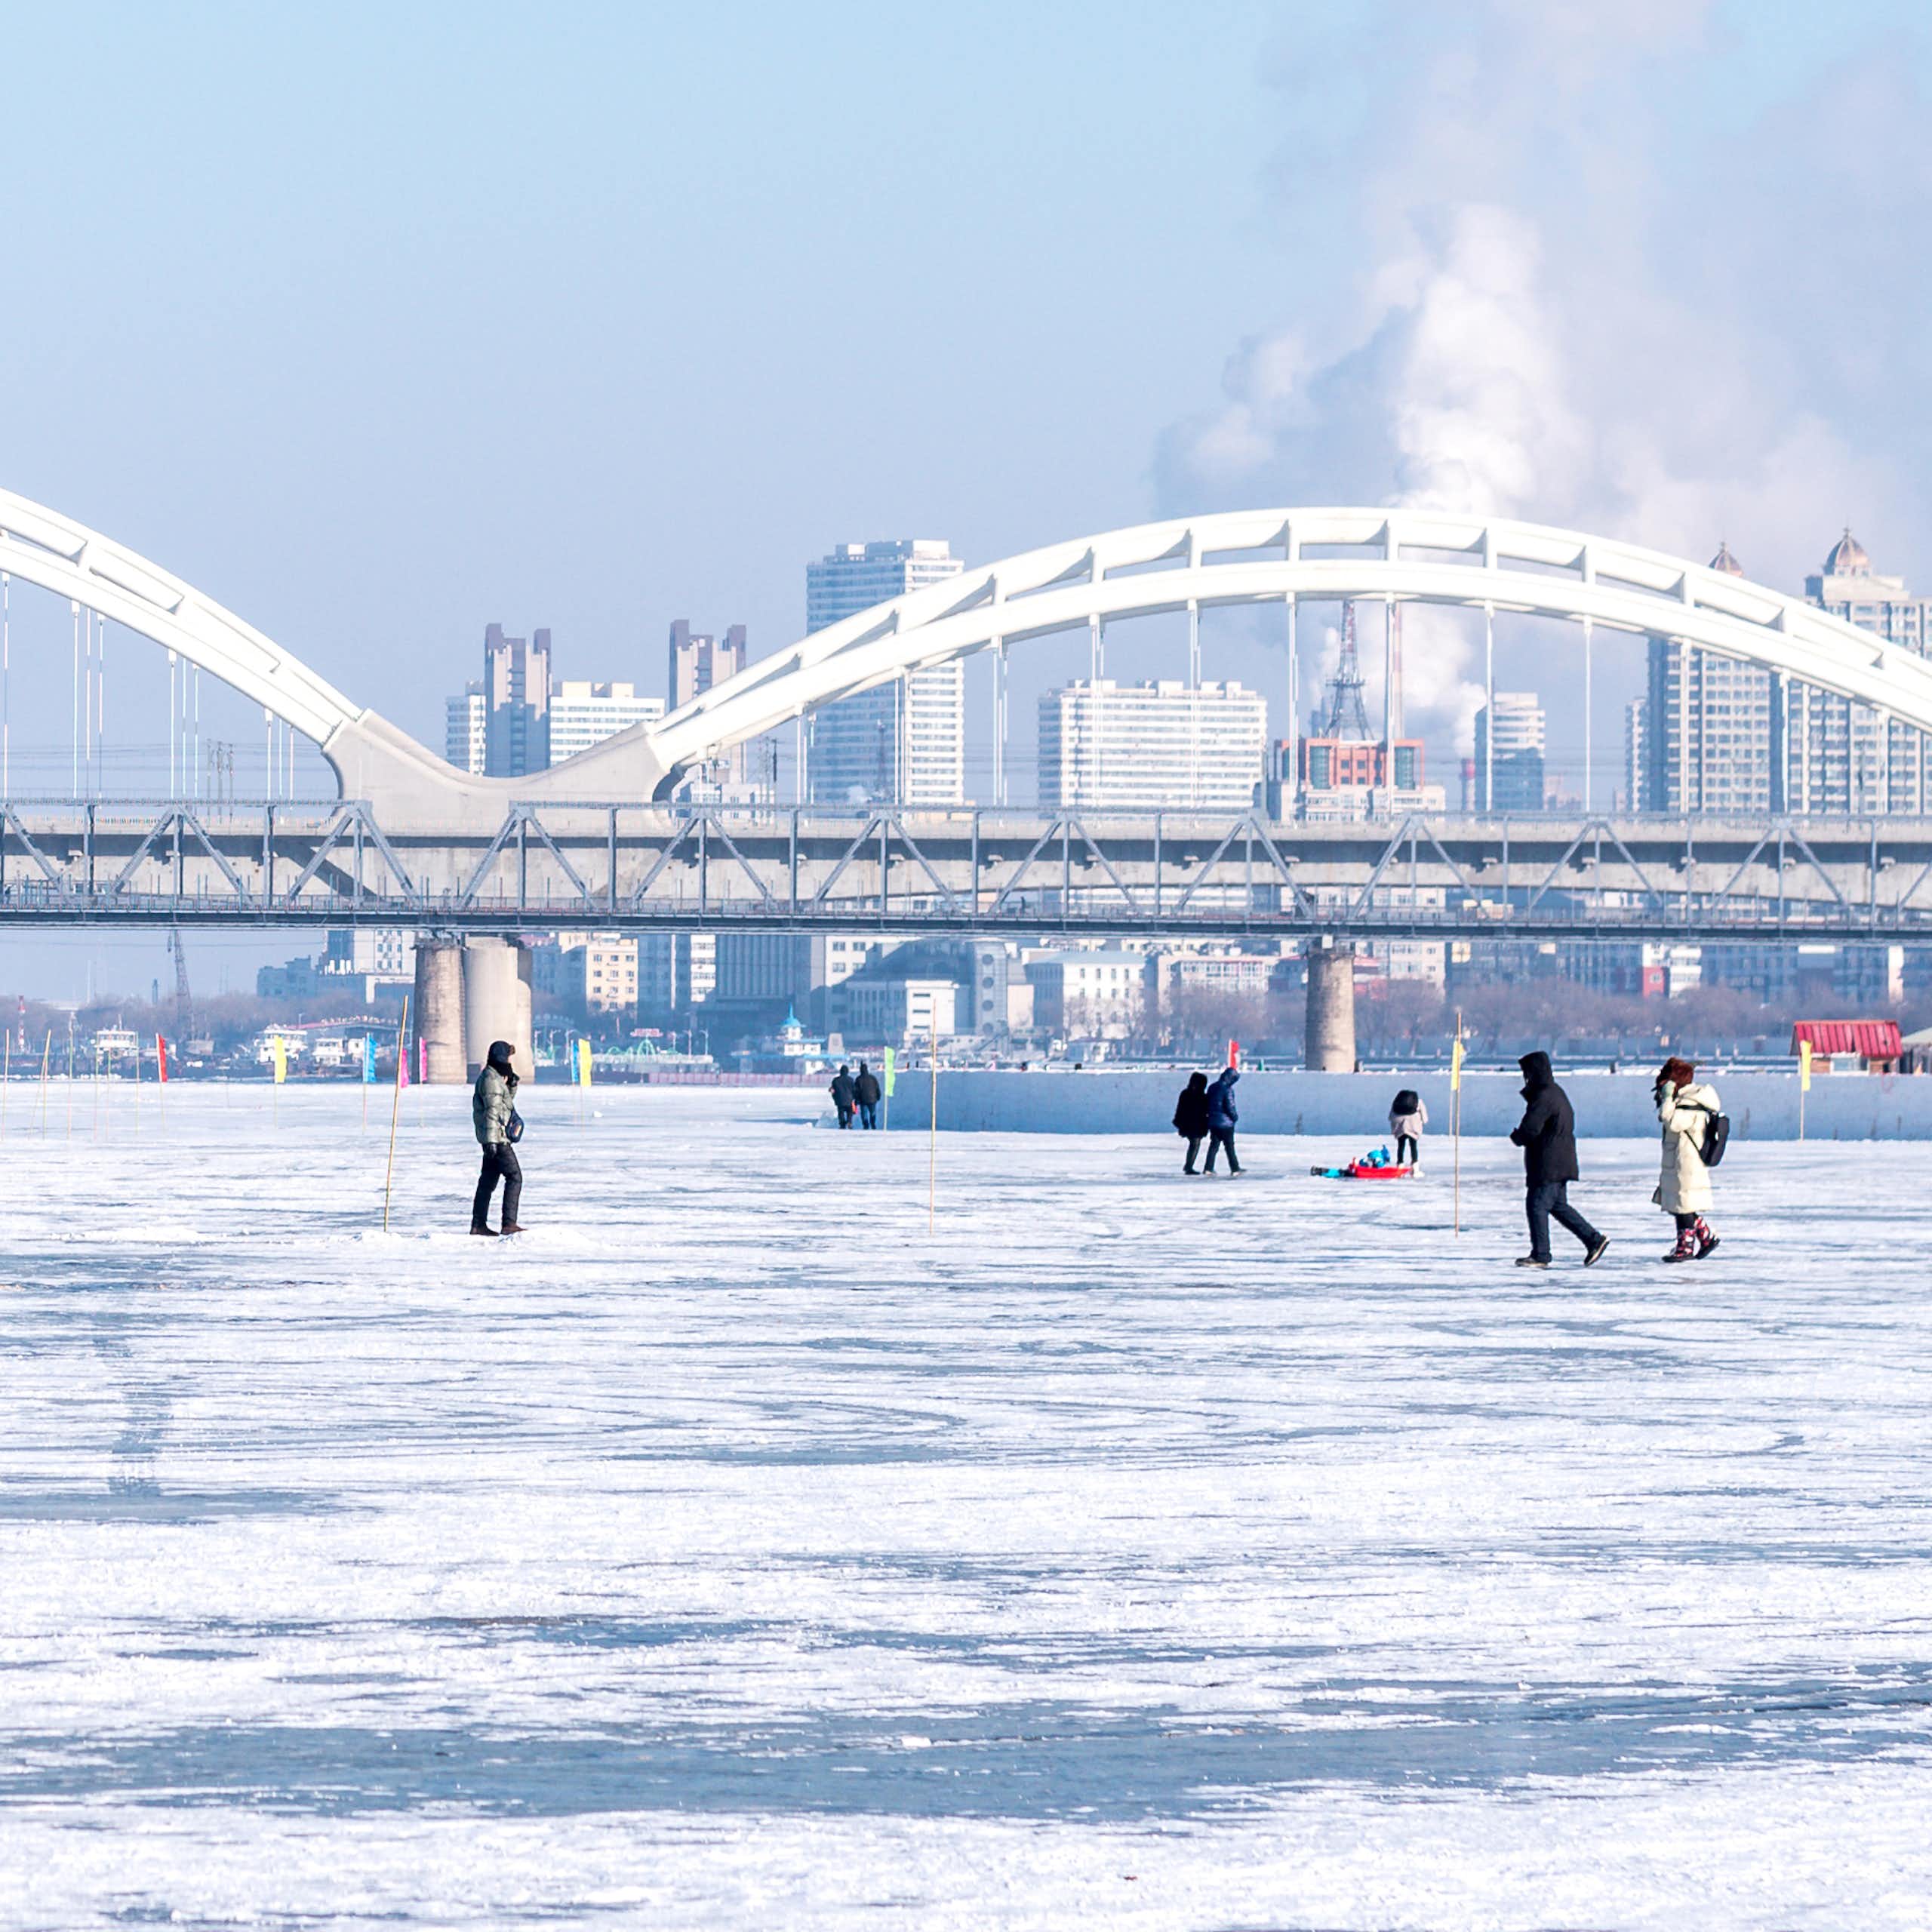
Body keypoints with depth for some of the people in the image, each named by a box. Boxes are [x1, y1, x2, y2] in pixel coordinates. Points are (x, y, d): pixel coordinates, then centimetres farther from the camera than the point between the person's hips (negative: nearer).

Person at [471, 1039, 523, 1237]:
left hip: (493, 1139, 10)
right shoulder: (490, 1079, -14)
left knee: (488, 1180, 12)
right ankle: (509, 1223, -15)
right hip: (497, 1138, -10)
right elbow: (492, 1111, -20)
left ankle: (478, 1224, 16)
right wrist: (492, 1140, -25)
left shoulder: (497, 1077, 17)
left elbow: (508, 1100, 30)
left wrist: (512, 1082, 12)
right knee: (514, 1177, -11)